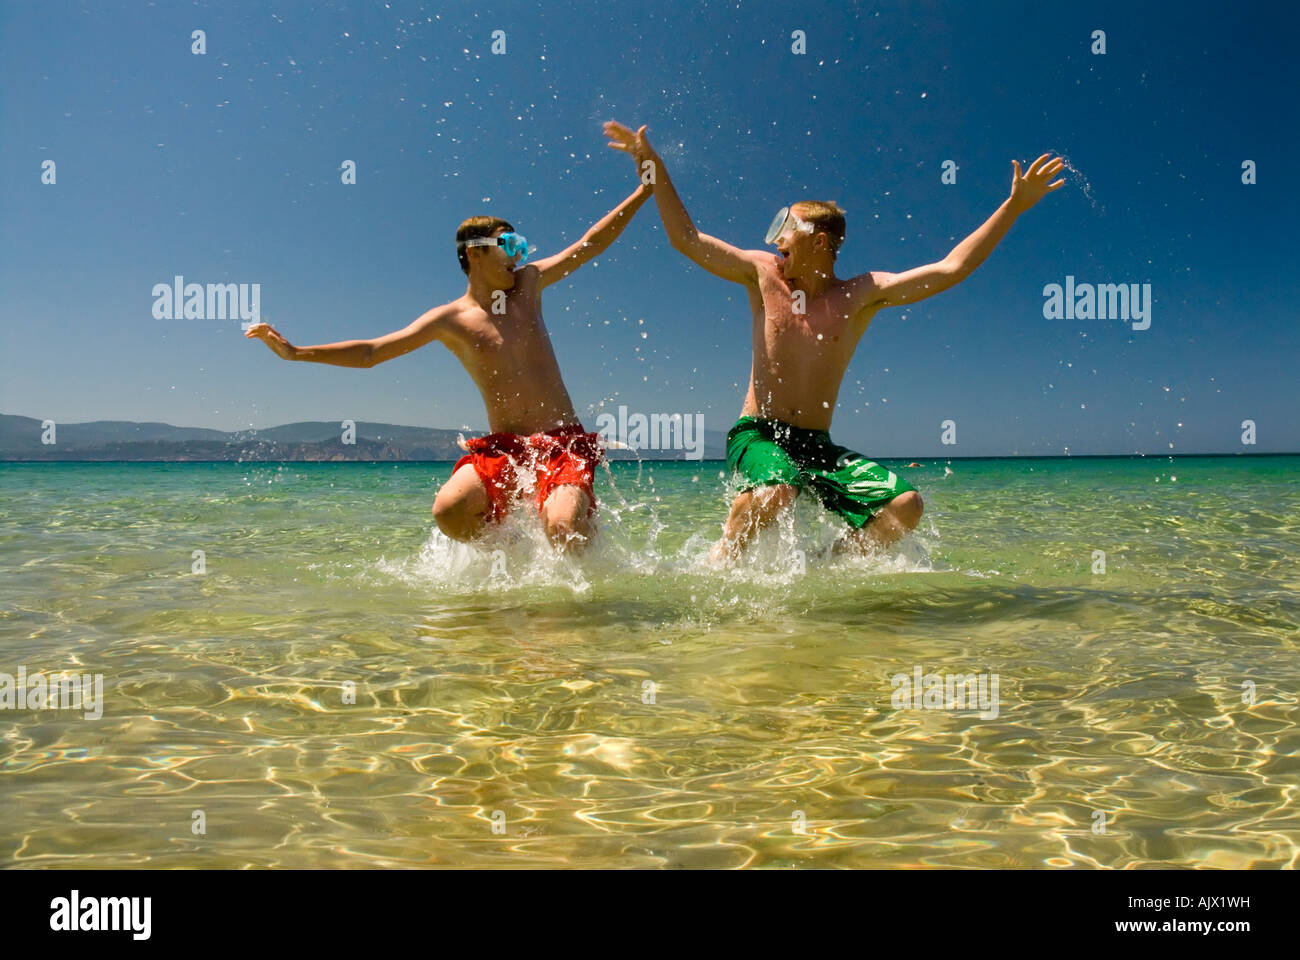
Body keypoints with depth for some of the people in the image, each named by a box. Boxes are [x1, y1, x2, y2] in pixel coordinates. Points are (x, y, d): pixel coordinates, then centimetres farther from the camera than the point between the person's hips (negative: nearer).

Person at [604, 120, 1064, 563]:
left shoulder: (862, 294, 4)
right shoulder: (763, 274, 5)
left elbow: (952, 268, 0)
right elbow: (686, 237, 7)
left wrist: (1014, 205, -3)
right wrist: (654, 166, 4)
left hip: (818, 445, 3)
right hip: (757, 434, -3)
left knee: (905, 505, -15)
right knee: (774, 495, -36)